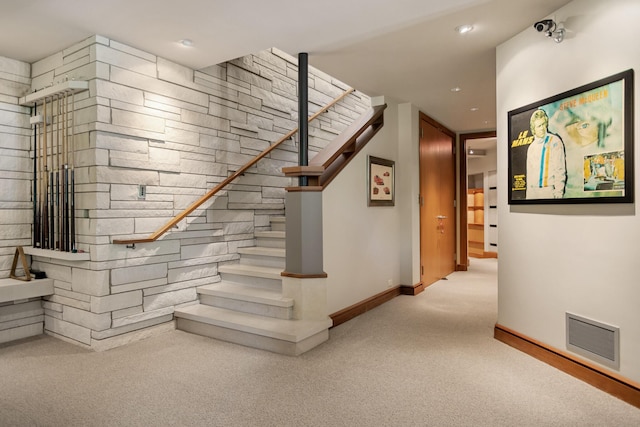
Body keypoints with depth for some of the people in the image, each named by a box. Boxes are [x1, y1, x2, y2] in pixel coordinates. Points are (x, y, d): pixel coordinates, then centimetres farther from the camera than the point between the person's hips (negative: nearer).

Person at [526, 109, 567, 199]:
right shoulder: (531, 147, 15)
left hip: (548, 190, -5)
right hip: (532, 191, 5)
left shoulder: (554, 141, -2)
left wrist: (558, 193, -13)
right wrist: (528, 195, 13)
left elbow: (560, 170, -7)